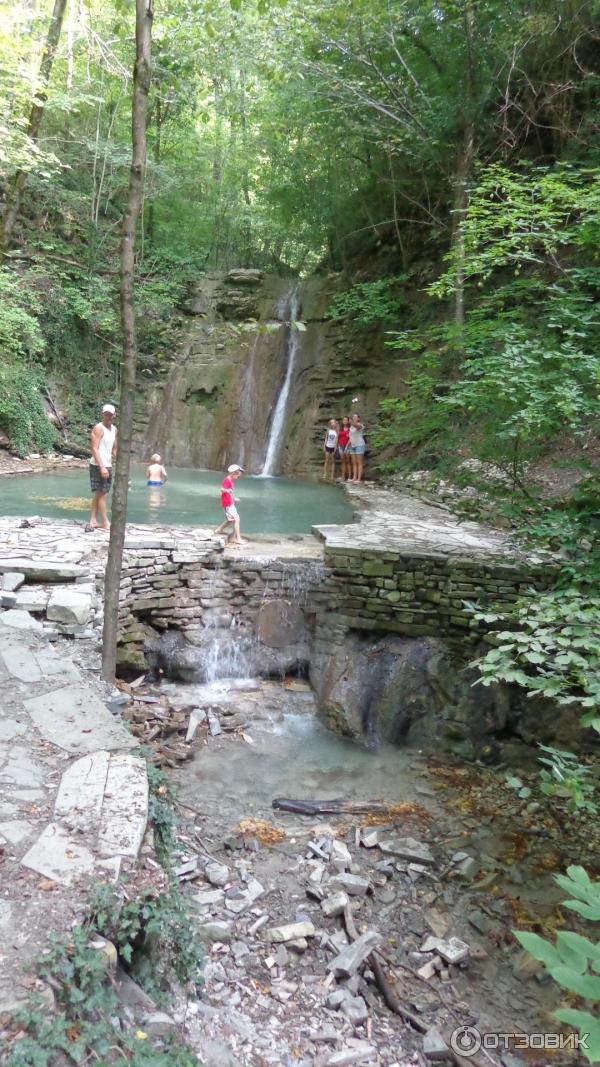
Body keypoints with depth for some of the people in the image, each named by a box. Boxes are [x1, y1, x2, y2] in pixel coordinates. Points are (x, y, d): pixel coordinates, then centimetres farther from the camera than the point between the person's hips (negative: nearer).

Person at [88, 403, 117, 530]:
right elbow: (94, 449, -17)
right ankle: (105, 523, 2)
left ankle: (93, 520, 16)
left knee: (98, 494, 11)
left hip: (108, 466, 8)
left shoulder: (114, 429, 13)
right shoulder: (98, 428, -11)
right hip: (98, 466, -8)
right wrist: (102, 467, -23)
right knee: (102, 494, -3)